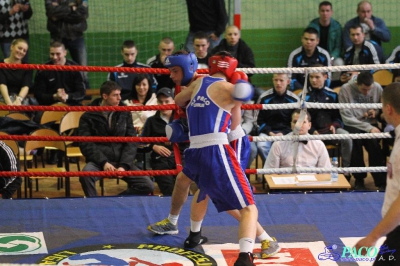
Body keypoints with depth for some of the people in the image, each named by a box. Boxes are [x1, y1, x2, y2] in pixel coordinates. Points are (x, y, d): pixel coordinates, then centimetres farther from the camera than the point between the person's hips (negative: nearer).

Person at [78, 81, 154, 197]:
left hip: (121, 161, 3)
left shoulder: (125, 114, 8)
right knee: (86, 174, -37)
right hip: (98, 160, -3)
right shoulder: (88, 116, 1)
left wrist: (124, 165, -11)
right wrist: (103, 162, -21)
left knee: (147, 185, -14)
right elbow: (86, 145, -7)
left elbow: (131, 142, 4)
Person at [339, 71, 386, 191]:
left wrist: (376, 111, -8)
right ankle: (359, 179, -16)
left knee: (373, 142, -31)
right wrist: (368, 128, -19)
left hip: (371, 124, 2)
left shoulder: (377, 88, -2)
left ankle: (381, 181, -23)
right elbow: (346, 117, -12)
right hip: (352, 125, -2)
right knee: (355, 140, -34)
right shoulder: (345, 89, -11)